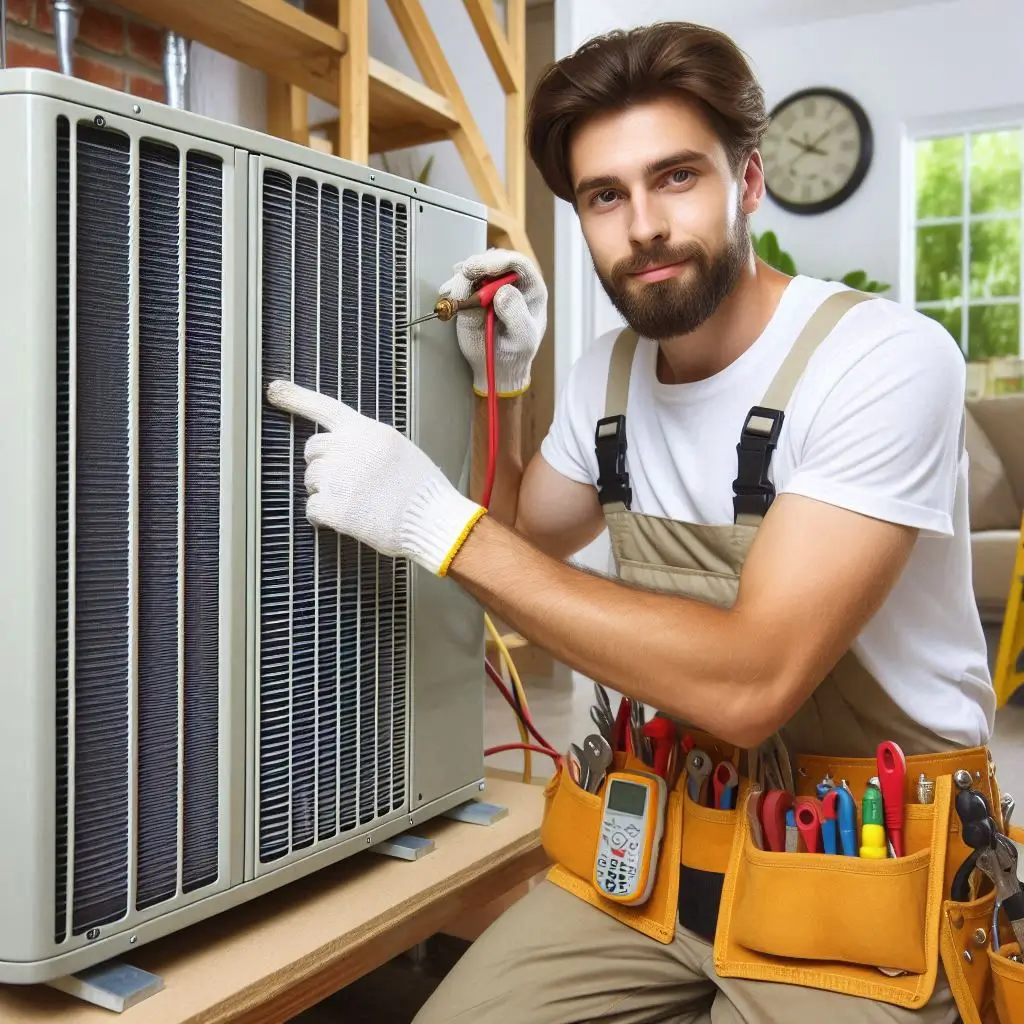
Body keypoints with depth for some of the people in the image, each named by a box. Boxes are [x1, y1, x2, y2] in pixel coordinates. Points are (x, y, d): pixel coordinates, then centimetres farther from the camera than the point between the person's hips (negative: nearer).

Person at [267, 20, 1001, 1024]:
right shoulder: (609, 371, 2)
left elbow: (749, 685, -29)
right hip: (668, 834, 5)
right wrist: (499, 388, 1)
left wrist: (444, 523, -27)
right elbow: (518, 550, 18)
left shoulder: (884, 357, -20)